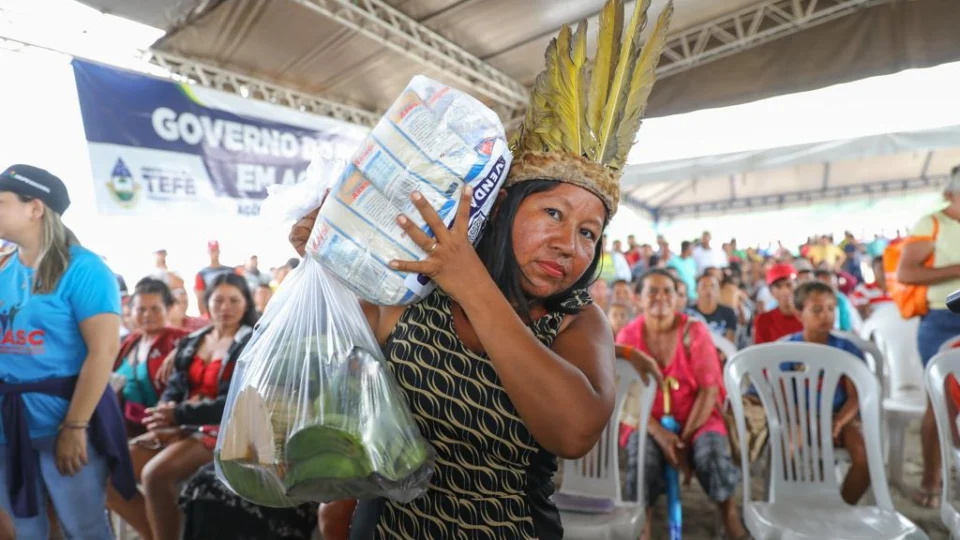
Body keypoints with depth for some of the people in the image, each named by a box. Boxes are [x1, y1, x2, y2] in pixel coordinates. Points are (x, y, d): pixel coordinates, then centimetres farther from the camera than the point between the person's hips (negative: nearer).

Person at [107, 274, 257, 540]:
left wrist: (178, 415, -18)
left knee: (155, 474, -29)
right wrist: (162, 415, -13)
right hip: (181, 428, 7)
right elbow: (173, 388, 10)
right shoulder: (191, 342, 15)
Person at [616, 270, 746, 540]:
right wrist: (659, 433, -18)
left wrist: (685, 436, -16)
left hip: (695, 417, 0)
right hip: (647, 421, 0)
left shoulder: (695, 331, -7)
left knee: (713, 453, -28)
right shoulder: (628, 336, -5)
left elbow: (709, 389, -9)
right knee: (643, 458, -29)